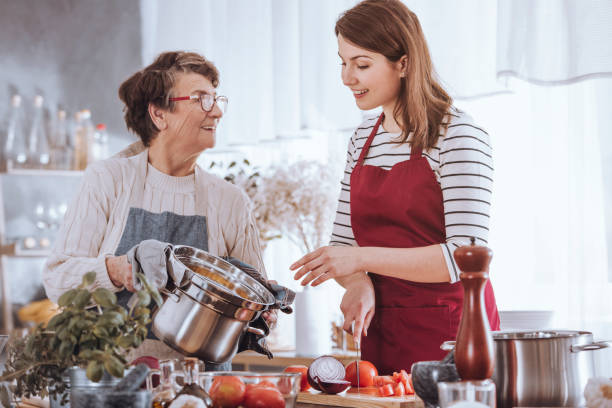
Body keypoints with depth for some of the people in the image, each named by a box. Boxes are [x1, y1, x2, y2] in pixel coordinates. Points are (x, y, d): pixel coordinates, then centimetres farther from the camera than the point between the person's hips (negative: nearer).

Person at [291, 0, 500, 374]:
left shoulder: (457, 134, -11)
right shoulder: (364, 138, 9)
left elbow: (467, 255, -19)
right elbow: (344, 240, 13)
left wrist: (362, 259, -23)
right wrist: (358, 283, -9)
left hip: (450, 332, -5)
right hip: (381, 333, 6)